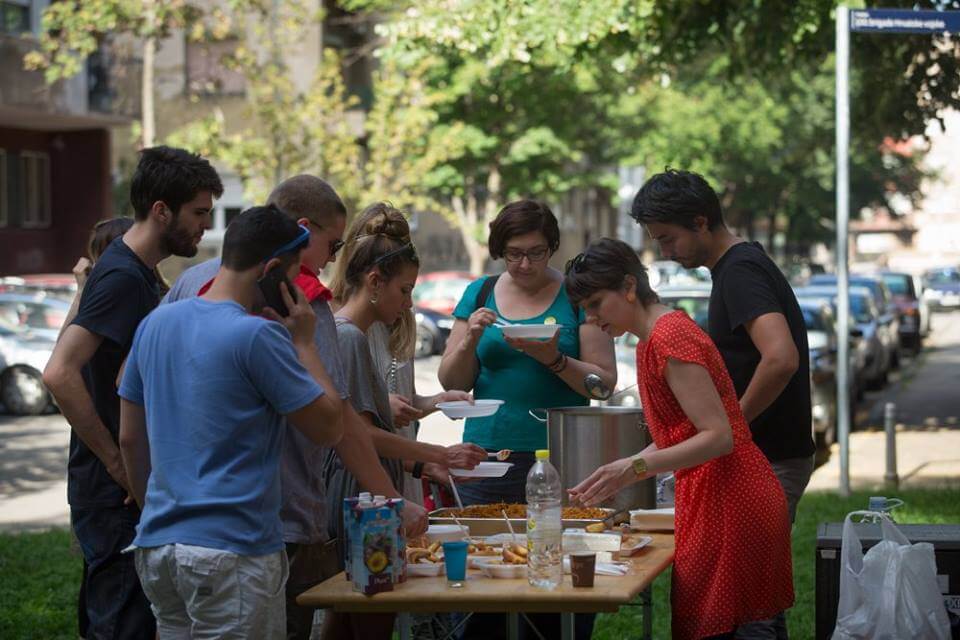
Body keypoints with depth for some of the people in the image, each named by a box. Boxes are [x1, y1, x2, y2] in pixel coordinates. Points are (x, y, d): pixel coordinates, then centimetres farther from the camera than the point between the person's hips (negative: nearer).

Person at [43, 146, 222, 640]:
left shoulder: (141, 273, 14)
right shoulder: (122, 277, -17)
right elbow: (60, 375, -26)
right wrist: (118, 463, -21)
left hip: (134, 486, 10)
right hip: (115, 494, -10)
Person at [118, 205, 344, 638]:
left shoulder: (155, 324, 9)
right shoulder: (257, 335, -14)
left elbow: (130, 439, 15)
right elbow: (329, 429, -8)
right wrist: (303, 341, 0)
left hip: (156, 545, 8)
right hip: (232, 550, -7)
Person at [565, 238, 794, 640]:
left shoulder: (669, 337, -15)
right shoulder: (650, 341, 17)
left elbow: (718, 437, -21)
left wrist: (636, 468, -27)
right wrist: (615, 476, 13)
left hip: (726, 506, -10)